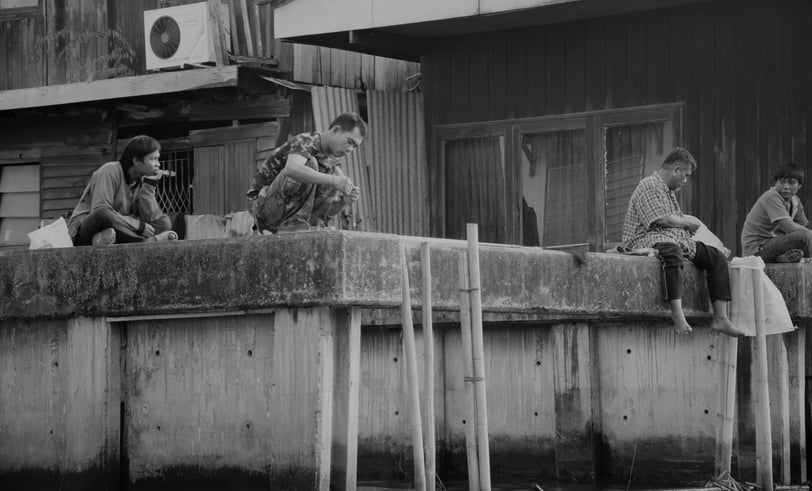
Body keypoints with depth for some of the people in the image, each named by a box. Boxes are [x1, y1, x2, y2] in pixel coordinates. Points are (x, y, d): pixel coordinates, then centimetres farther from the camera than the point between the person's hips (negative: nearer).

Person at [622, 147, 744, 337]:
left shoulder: (667, 190, 28)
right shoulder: (650, 186, -6)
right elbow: (662, 219, -16)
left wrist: (686, 220, 13)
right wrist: (687, 222, -1)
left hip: (677, 240, 11)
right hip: (650, 238, -11)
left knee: (717, 257, -1)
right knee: (672, 252, -44)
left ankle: (720, 318, -10)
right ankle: (678, 316, -55)